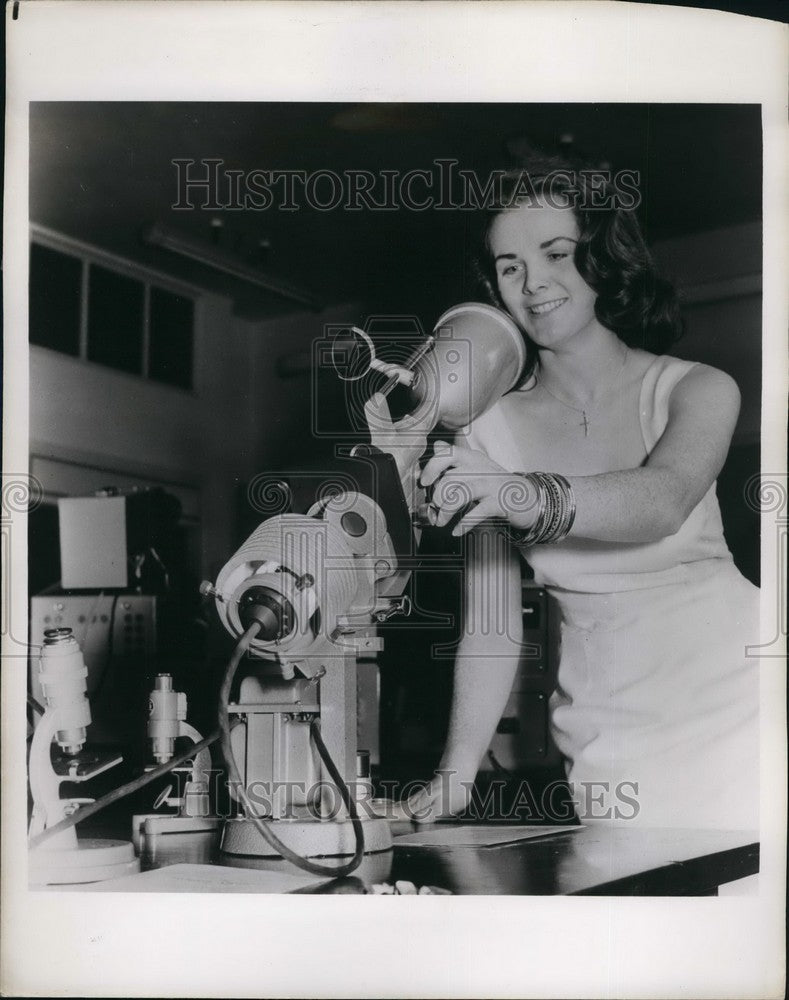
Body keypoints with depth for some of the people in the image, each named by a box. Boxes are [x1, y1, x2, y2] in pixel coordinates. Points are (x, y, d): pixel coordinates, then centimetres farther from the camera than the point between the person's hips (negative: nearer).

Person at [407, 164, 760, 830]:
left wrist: (522, 494, -42)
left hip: (735, 697, -1)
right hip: (611, 742, 1)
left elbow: (662, 502, -25)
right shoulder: (490, 430, 1)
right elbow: (491, 626, -3)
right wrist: (456, 774, -15)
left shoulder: (698, 390, -3)